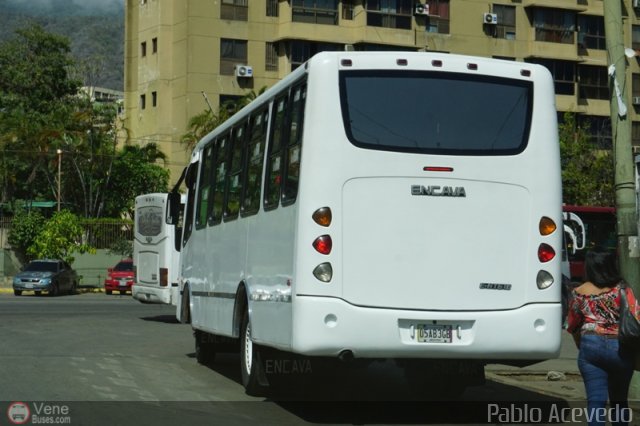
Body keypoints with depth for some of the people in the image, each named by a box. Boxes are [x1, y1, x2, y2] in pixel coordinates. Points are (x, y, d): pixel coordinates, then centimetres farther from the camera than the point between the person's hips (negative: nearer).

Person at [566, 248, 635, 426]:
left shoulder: (579, 292, 4)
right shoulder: (623, 289, 1)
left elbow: (573, 325, 12)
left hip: (591, 345, 0)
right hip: (620, 348, 1)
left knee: (596, 400, -1)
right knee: (619, 400, 16)